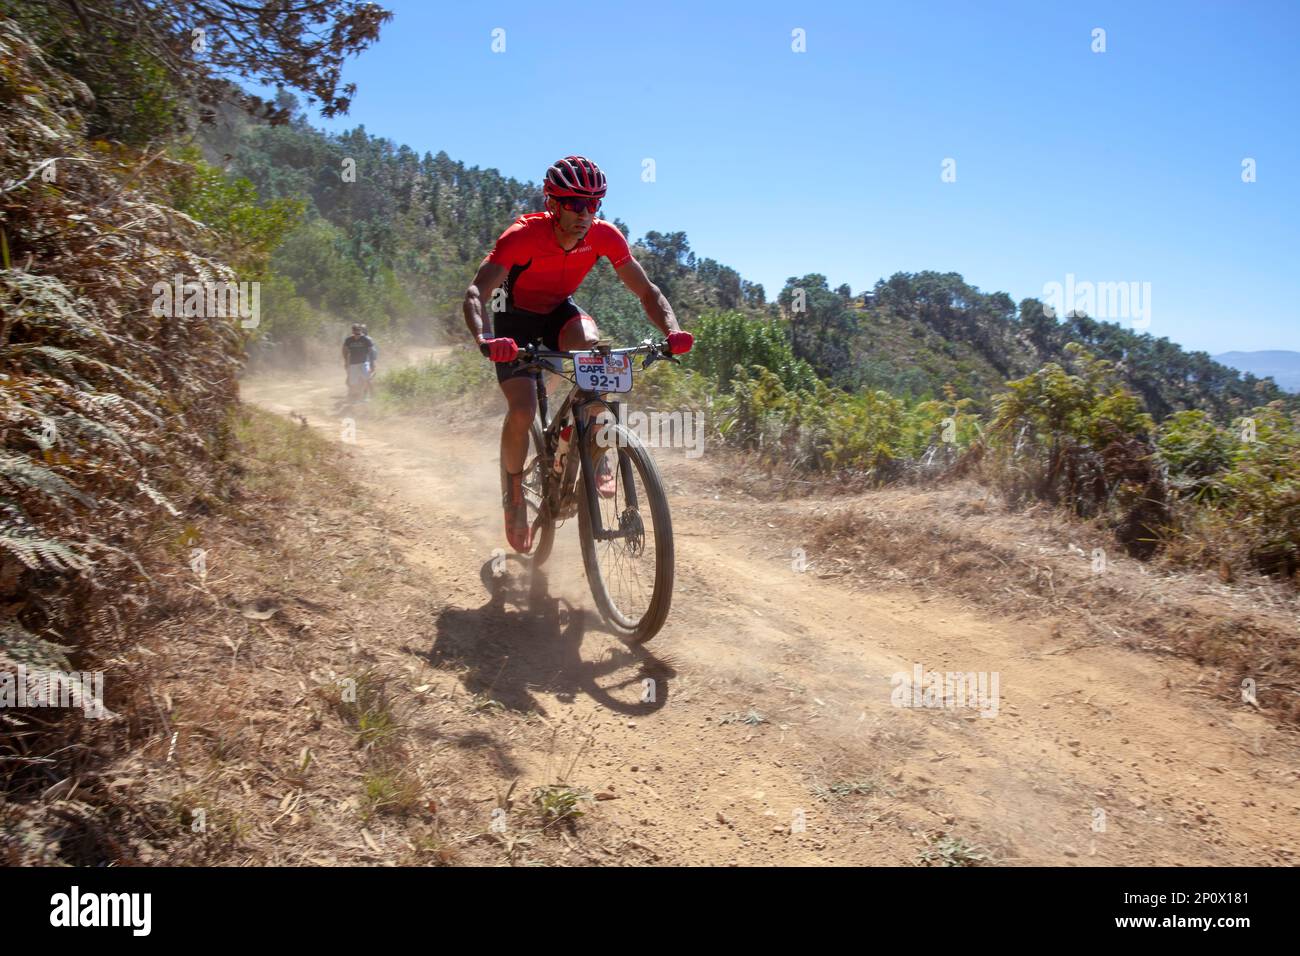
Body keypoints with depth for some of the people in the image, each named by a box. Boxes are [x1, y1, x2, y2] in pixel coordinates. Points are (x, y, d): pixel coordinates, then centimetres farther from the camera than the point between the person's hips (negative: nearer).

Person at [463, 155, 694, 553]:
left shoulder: (604, 236, -21)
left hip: (561, 311, 3)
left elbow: (647, 291, -16)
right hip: (517, 318, -2)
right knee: (522, 412, -20)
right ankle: (513, 497, 6)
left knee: (591, 345, -34)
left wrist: (672, 331, -36)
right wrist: (485, 340, -58)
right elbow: (475, 294, -37)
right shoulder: (523, 236, -31)